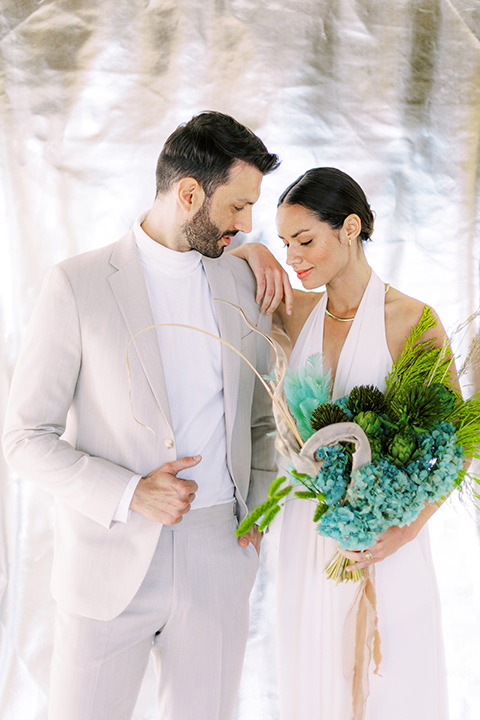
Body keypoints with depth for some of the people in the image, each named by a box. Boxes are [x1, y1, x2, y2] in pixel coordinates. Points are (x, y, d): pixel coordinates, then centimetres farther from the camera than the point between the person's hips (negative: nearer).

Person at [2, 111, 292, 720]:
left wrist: (257, 511, 6)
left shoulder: (244, 280, 5)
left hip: (218, 560, 4)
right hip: (110, 565, -3)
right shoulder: (77, 285, -9)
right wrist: (127, 494, -18)